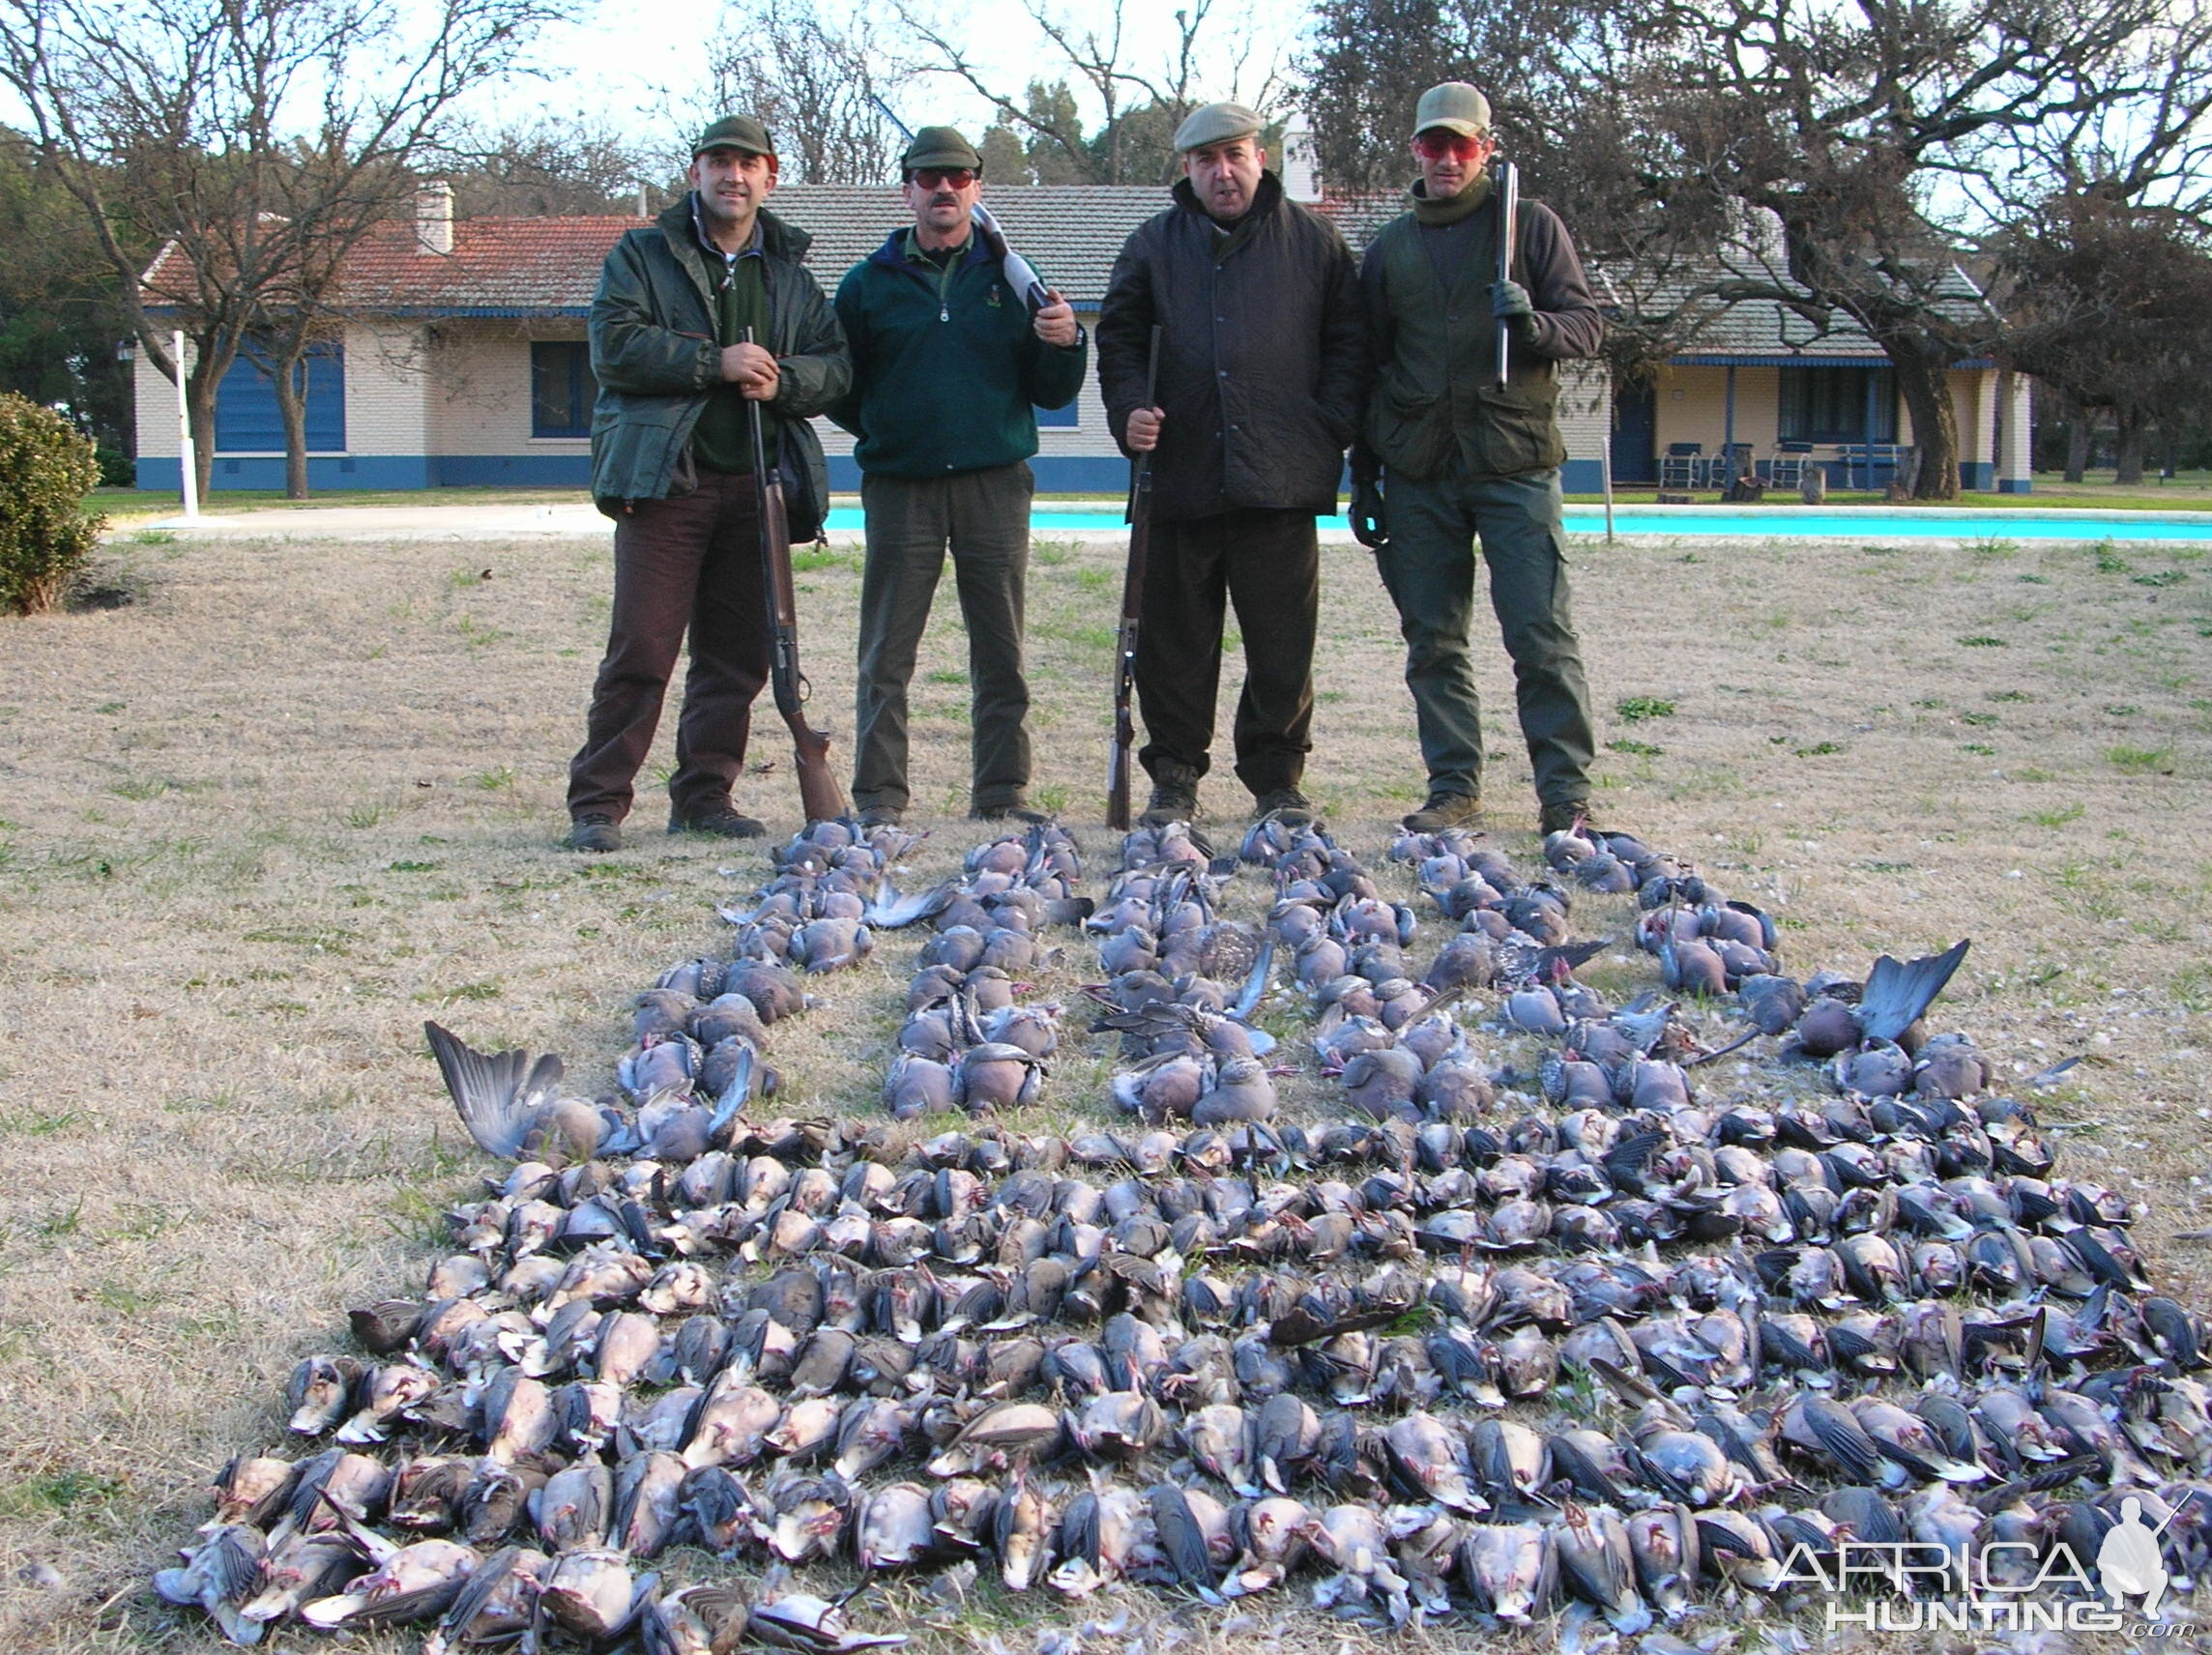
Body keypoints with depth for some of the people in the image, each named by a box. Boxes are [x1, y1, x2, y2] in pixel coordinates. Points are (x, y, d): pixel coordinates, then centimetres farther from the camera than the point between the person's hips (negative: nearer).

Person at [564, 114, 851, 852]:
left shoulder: (790, 272, 19)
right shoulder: (642, 255, 8)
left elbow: (837, 363, 12)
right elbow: (614, 343, -7)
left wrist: (782, 381, -9)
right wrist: (715, 362, -15)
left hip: (757, 484, 4)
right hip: (663, 481, -4)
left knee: (739, 654, 6)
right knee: (641, 649, -8)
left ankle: (704, 796, 16)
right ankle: (596, 803, -2)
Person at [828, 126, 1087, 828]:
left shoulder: (1009, 277, 11)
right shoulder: (869, 282, 10)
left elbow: (1051, 393, 8)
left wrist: (1064, 344, -9)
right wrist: (881, 430, 1)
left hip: (995, 484, 1)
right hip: (901, 486, -1)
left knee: (1001, 651, 4)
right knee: (887, 653, -2)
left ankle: (1002, 792, 11)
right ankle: (878, 796, 4)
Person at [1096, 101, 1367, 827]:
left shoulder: (1311, 241, 10)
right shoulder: (1154, 246, 12)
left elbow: (1347, 342, 10)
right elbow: (1119, 339, 12)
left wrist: (1330, 431, -1)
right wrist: (1129, 411, -5)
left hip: (1281, 479, -1)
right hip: (1180, 475, 1)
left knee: (1282, 641, 2)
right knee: (1174, 638, 4)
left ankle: (1277, 780, 13)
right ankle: (1174, 777, 15)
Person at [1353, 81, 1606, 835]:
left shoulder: (1531, 224, 7)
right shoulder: (1389, 248, 16)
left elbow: (1588, 324, 4)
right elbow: (1367, 367, 18)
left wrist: (1534, 324, -18)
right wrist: (1363, 478, 14)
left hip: (1514, 464, -3)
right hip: (1417, 473, 4)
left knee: (1541, 632, -8)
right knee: (1433, 639, 5)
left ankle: (1566, 788, -2)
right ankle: (1453, 783, 14)